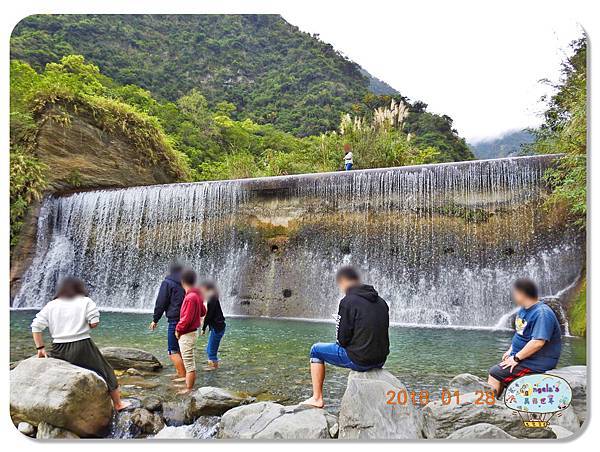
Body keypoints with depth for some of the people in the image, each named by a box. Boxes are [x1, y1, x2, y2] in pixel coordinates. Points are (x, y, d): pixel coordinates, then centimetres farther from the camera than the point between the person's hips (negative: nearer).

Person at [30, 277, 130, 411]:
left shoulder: (51, 305, 10)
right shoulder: (85, 302, 0)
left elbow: (36, 327, 3)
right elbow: (94, 323, -10)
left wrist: (40, 348, 7)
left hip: (59, 350, 2)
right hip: (82, 347, -2)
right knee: (105, 372, 14)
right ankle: (118, 404, 25)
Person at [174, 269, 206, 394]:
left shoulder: (190, 297, -22)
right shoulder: (197, 295, 6)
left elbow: (186, 318, -23)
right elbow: (203, 312, 19)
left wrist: (178, 329, -11)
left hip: (186, 334, -10)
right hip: (193, 331, 10)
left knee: (189, 364, -1)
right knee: (191, 362, 19)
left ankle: (188, 389, 7)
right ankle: (190, 386, 29)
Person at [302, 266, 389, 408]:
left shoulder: (348, 301, -13)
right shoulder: (381, 302, 7)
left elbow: (343, 339, -13)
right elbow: (376, 334, 12)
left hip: (359, 360, -7)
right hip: (380, 361, 7)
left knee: (316, 350, 14)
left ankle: (317, 398, 16)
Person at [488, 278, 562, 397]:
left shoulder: (542, 313, -23)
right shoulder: (524, 310, 10)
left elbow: (538, 342, -30)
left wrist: (516, 358, -24)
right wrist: (510, 350, 11)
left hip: (536, 363, -10)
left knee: (495, 373, -16)